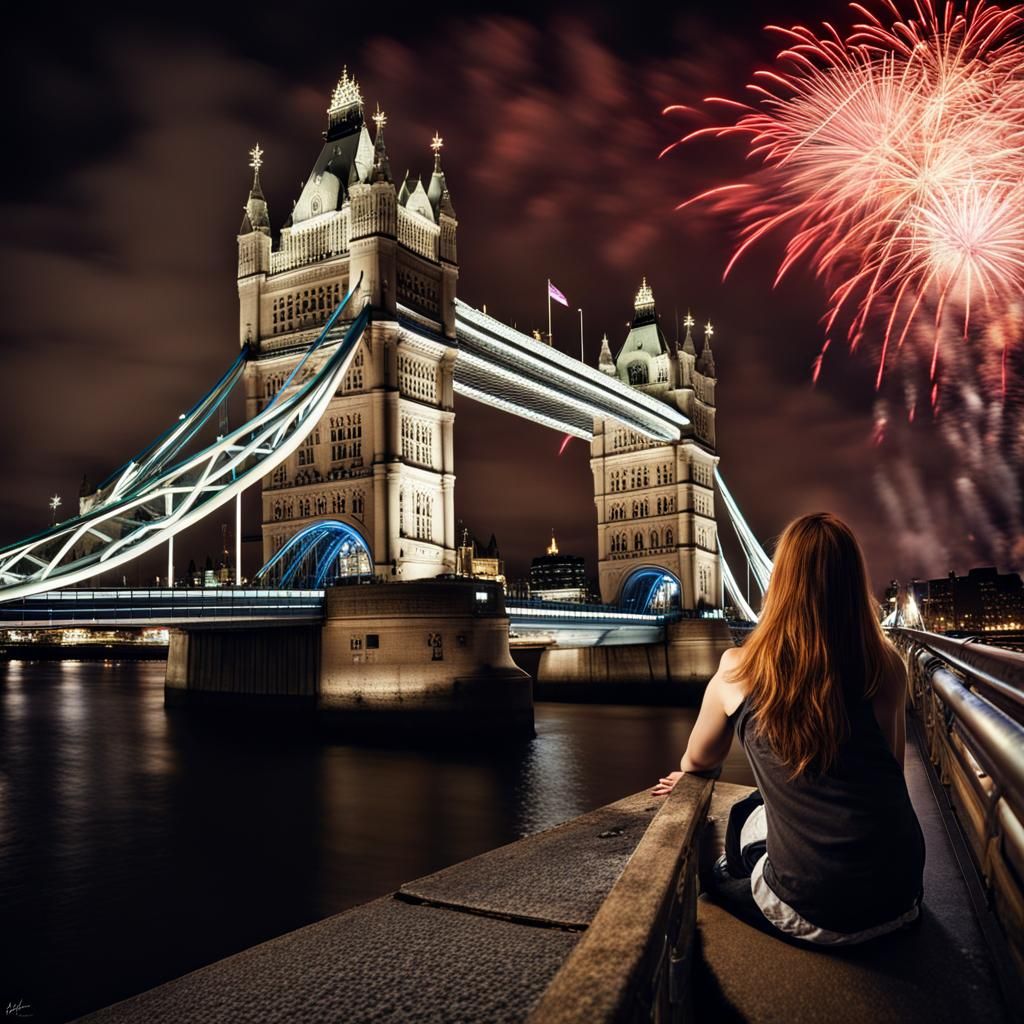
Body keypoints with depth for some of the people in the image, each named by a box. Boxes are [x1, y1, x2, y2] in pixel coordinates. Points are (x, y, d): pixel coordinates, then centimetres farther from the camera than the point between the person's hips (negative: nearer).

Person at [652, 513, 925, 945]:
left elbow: (697, 761, 11)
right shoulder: (886, 666, -7)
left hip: (808, 915, -2)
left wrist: (684, 776, 35)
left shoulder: (739, 669, -8)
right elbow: (890, 769, 9)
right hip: (900, 900, 2)